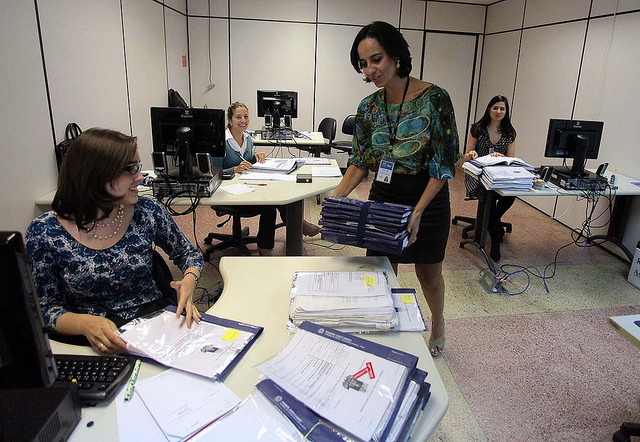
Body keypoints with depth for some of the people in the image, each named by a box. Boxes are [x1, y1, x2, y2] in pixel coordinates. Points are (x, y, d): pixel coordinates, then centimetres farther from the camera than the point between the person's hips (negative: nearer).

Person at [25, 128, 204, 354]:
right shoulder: (44, 232, -9)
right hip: (91, 344, -3)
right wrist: (83, 323, -24)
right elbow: (46, 308, -2)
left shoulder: (147, 212, -4)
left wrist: (189, 281, -13)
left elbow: (189, 253, 10)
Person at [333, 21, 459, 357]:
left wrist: (417, 212, -25)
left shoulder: (434, 98, -16)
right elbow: (360, 160, 4)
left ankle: (438, 326, 43)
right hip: (382, 197, 4)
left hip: (428, 199, -3)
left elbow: (444, 164, -16)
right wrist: (337, 198, -12)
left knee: (428, 273, 14)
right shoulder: (369, 107, -2)